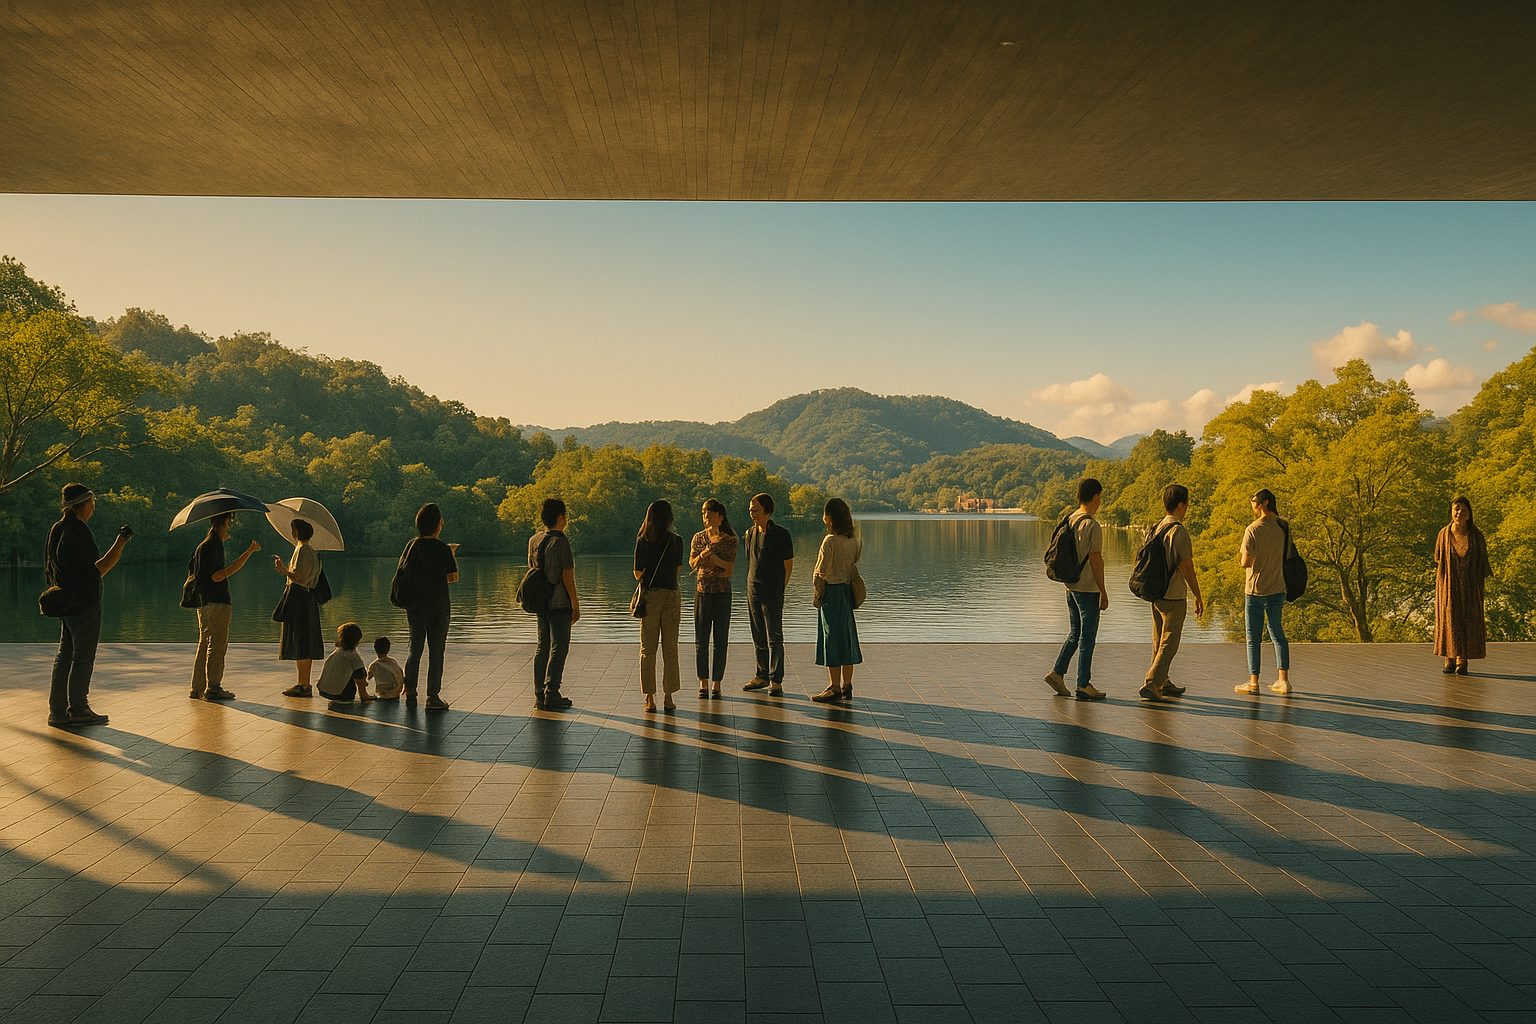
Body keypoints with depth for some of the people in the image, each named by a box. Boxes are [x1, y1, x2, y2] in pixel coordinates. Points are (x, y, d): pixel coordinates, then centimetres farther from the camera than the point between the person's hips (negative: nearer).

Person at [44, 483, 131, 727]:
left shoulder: (56, 529, 12)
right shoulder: (79, 531, -17)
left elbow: (50, 568, 18)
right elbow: (98, 570, -17)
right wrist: (121, 542, -14)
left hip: (66, 603, 9)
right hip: (84, 604, -9)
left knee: (65, 656, 12)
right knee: (83, 657, -2)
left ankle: (58, 710, 15)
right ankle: (78, 710, 3)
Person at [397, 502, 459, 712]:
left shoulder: (412, 546, 2)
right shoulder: (442, 548, -11)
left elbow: (402, 572, 10)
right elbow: (453, 577, -8)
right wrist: (452, 555, 6)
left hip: (414, 606, 5)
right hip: (437, 606, -5)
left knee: (414, 650, 15)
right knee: (436, 652, 3)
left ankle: (410, 694, 15)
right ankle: (433, 697, 3)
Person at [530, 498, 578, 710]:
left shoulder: (534, 540, 10)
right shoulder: (561, 542, -14)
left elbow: (532, 571, 15)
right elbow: (567, 577, -16)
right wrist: (576, 605, -9)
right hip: (560, 603, -8)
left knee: (543, 647, 12)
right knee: (558, 648, -3)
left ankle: (539, 695, 14)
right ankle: (551, 695, -4)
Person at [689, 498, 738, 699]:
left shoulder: (730, 540, -1)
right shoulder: (698, 538, 7)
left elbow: (730, 569, -6)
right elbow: (692, 563, -6)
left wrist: (715, 559, -17)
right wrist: (703, 554, -24)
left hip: (722, 593, -2)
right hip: (703, 592, 2)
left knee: (721, 641, 1)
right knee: (701, 639, 3)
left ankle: (716, 684, 9)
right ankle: (703, 683, 12)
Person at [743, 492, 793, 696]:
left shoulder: (781, 534, -8)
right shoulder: (750, 534, 10)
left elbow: (788, 566, -3)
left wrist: (778, 590, -1)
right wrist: (752, 586, 12)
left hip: (772, 594, -6)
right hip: (752, 592, 6)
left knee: (774, 639, -3)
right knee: (758, 638, 13)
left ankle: (776, 681, 2)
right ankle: (762, 676, 23)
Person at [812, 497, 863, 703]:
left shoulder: (830, 541, -18)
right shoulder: (854, 538, 5)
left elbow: (821, 572, -16)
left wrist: (818, 588, 1)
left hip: (831, 592, -8)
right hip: (847, 590, 8)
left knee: (832, 638, -2)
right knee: (846, 636, 12)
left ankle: (835, 688, 2)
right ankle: (847, 686, 19)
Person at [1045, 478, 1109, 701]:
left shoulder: (1069, 521, 8)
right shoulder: (1092, 526, -17)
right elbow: (1096, 560, -18)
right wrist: (1103, 592, -12)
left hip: (1071, 587, 8)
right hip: (1088, 589, -8)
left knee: (1074, 634, 17)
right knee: (1087, 637, 0)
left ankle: (1057, 673, 14)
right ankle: (1084, 685, 5)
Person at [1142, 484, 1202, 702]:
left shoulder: (1156, 528, 8)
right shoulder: (1179, 532, -16)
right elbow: (1187, 568, -17)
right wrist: (1198, 596, -8)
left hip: (1155, 593, 8)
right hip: (1173, 596, -8)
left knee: (1160, 642, 16)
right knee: (1169, 644, -3)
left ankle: (1163, 683, 26)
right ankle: (1151, 685, -8)